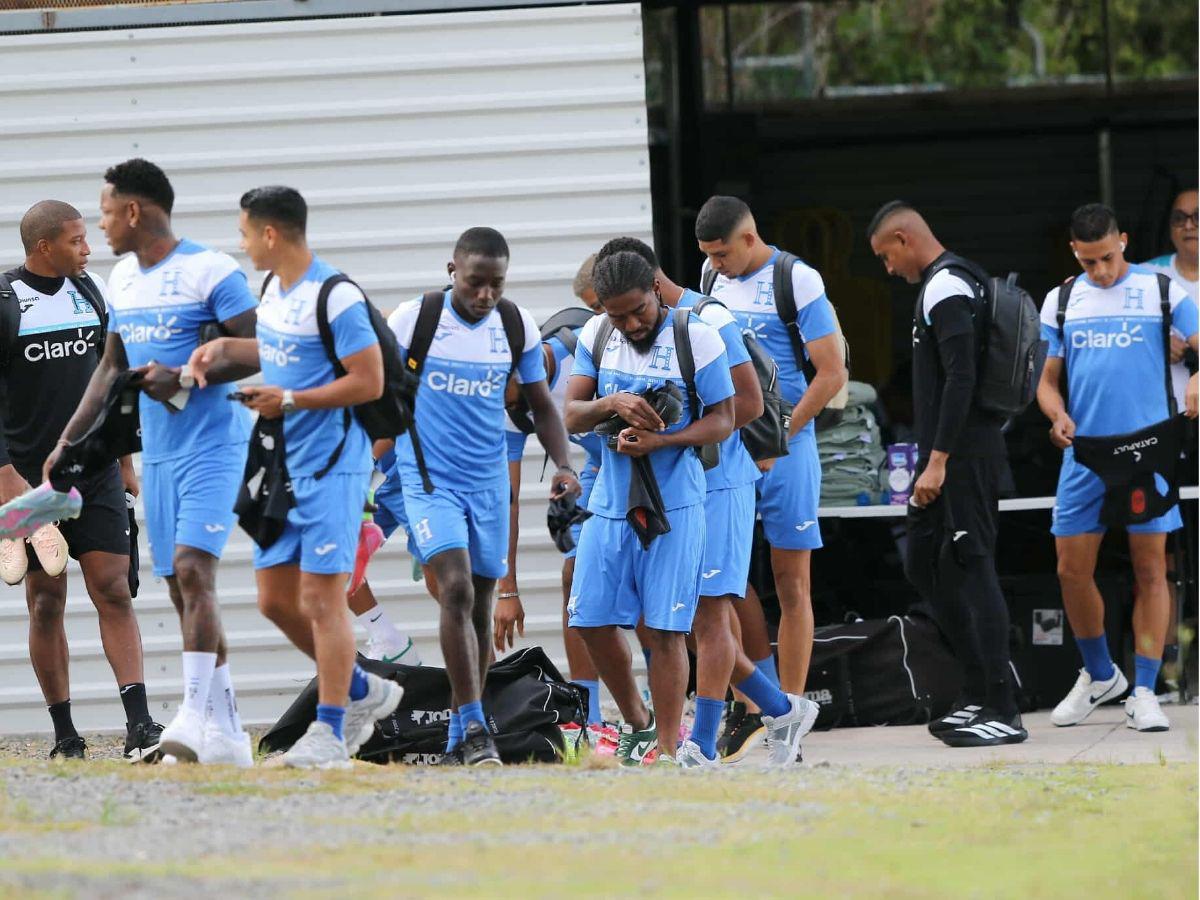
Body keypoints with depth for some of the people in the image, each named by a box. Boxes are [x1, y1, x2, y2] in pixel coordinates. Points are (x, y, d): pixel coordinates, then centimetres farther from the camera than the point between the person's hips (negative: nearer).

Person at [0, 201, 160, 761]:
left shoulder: (91, 292, 9)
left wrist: (125, 462, 18)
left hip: (96, 475, 4)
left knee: (113, 591, -6)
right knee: (46, 601, 1)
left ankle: (139, 725, -14)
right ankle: (64, 734, 8)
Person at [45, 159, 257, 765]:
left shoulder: (210, 272, -11)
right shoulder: (121, 280, 12)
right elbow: (111, 365, 22)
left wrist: (185, 378, -21)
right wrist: (68, 441, 16)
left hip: (212, 447, -8)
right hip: (158, 453, 8)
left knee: (192, 567, -21)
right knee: (182, 590, 4)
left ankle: (194, 714, -24)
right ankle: (226, 734, 8)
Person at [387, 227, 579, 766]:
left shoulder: (517, 328, 0)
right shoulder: (411, 321, -9)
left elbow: (541, 404, 12)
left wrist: (562, 464, -3)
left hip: (488, 482, 4)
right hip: (428, 480, -4)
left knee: (480, 604, 9)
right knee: (456, 588, -20)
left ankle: (461, 736, 21)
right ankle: (474, 728, -20)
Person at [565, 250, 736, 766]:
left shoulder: (697, 339, -8)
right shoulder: (596, 337, 4)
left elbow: (722, 420, -6)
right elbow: (571, 416, 3)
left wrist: (659, 441, -21)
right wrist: (610, 404, -20)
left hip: (673, 505, -5)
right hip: (610, 502, 5)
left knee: (664, 629, -5)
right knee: (593, 620, 6)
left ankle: (667, 749, 1)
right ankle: (636, 722, 27)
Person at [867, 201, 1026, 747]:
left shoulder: (945, 288, -14)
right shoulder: (956, 282, 18)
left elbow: (960, 378, -22)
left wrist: (937, 461, -23)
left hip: (963, 461, -11)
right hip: (948, 461, 11)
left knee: (971, 573, -9)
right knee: (923, 566, 14)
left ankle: (1004, 714, -9)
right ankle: (979, 694, 18)